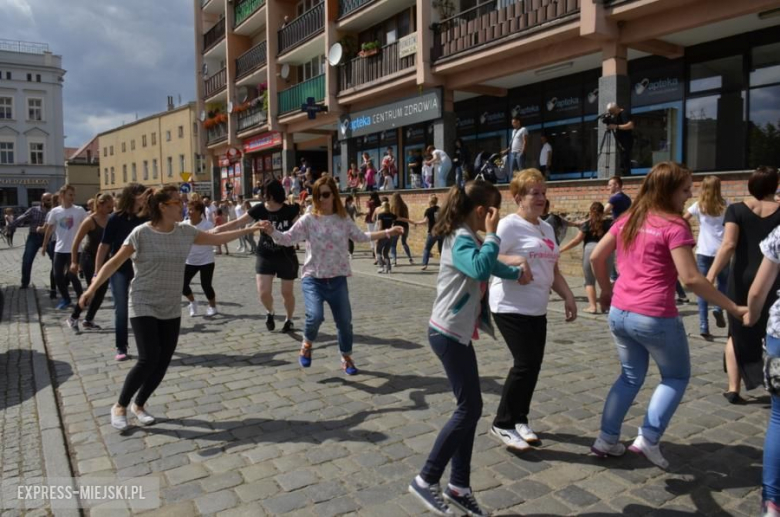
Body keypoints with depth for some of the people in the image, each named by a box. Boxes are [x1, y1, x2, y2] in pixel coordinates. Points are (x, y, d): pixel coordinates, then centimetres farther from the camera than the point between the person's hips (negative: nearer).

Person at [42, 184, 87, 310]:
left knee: (72, 275, -5)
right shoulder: (55, 211, 1)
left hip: (74, 249, -3)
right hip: (59, 249, 3)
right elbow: (49, 230, 9)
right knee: (58, 276, 5)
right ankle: (66, 299, 22)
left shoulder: (79, 210, -6)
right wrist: (44, 246, 13)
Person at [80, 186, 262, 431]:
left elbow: (217, 239, 8)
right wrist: (92, 289, -17)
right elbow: (114, 263, -9)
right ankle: (120, 406, 11)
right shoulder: (141, 233, -13)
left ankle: (139, 405, 28)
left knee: (163, 362, 6)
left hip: (171, 310, 5)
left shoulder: (185, 231, 1)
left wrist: (250, 229, 7)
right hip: (144, 307, -5)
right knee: (149, 359, -13)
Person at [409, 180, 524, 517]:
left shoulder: (469, 238, 13)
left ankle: (458, 486, 21)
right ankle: (426, 480, 7)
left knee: (469, 408, 11)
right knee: (469, 409, -4)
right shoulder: (461, 239, -18)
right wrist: (492, 234, -24)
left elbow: (489, 264, 34)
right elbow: (481, 269, -38)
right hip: (448, 334, -10)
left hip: (458, 333, 10)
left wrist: (516, 273, 31)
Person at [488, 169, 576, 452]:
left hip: (537, 310, 8)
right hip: (511, 308, -8)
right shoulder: (509, 225, -10)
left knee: (533, 365, 10)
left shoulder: (547, 228, 15)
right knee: (525, 364, -8)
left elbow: (553, 269, 19)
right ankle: (502, 424, 8)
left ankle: (519, 419, 27)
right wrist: (514, 261, -31)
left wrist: (568, 296, 9)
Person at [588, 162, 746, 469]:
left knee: (631, 377, 23)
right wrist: (734, 308, -9)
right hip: (655, 318, -6)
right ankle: (648, 439, 8)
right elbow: (691, 279, -16)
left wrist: (606, 291, 26)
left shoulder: (628, 220, 9)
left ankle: (607, 440, 25)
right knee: (677, 376, 18)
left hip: (619, 313, 6)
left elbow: (596, 257, 13)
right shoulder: (674, 226, -11)